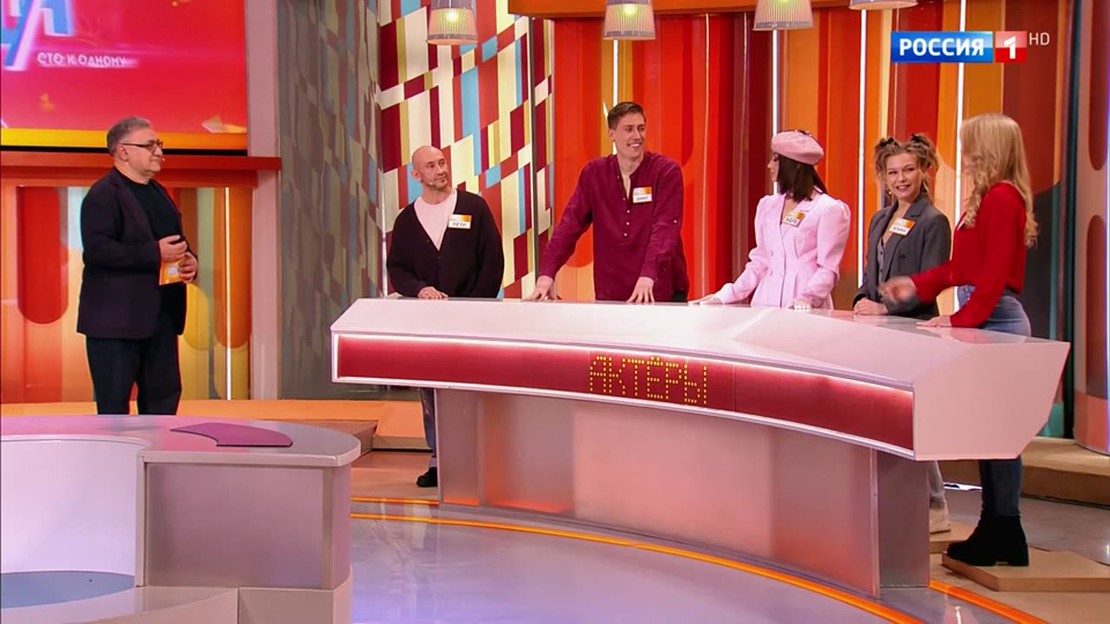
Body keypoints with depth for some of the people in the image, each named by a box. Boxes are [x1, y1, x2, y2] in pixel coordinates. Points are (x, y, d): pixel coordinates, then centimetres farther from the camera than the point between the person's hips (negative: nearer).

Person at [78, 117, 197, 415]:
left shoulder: (158, 193, 18)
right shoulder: (103, 195, -10)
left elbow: (177, 242, 27)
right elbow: (96, 249, -22)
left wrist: (189, 261, 4)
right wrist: (154, 253, -24)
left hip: (160, 317, 9)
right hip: (116, 319, -9)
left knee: (164, 395, 12)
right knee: (114, 403, -2)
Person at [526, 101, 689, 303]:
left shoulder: (667, 171, -6)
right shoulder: (593, 173, 4)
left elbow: (665, 228, -17)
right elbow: (570, 224, -2)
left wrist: (648, 275, -33)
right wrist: (547, 273, -16)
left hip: (663, 294, -2)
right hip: (610, 294, 2)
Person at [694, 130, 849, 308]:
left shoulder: (829, 210, -4)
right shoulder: (768, 206, 13)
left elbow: (828, 270, -8)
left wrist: (805, 300, -23)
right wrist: (725, 296, 8)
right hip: (766, 304, 5)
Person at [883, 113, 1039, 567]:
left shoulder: (1002, 199, -13)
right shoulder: (985, 199, 18)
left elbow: (994, 273, -18)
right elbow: (962, 266, 21)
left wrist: (961, 320, -18)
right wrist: (918, 285, 18)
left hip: (996, 320, -10)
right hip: (982, 321, 10)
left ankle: (1005, 536, 1)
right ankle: (994, 530, 17)